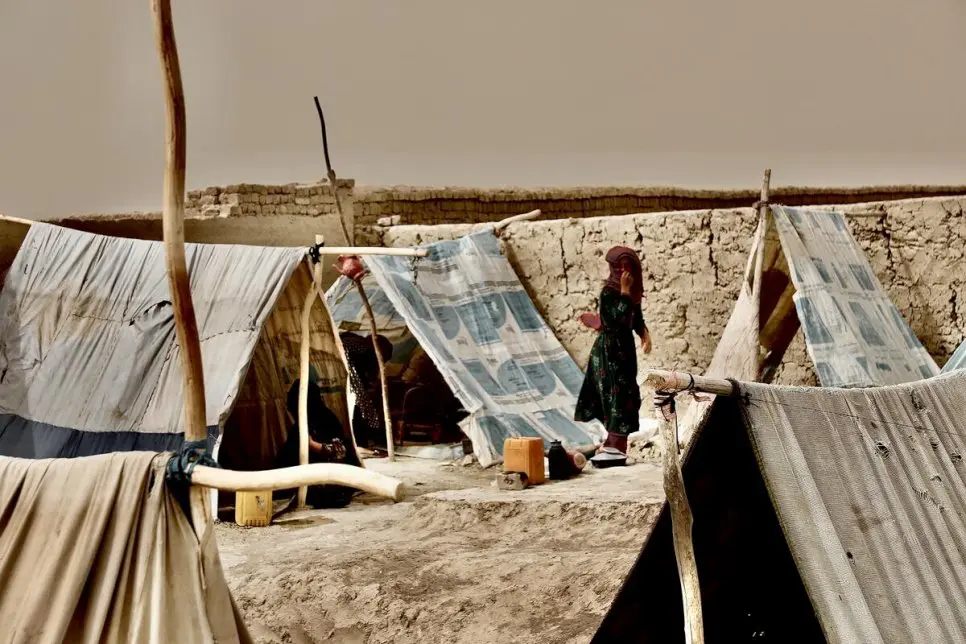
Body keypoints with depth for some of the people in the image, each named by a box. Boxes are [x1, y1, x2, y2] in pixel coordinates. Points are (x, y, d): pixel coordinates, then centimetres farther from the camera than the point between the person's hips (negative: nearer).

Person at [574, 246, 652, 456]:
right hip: (610, 350, -8)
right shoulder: (608, 292, -16)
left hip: (625, 348, 8)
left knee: (626, 394, 13)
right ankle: (615, 449, -1)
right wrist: (624, 291, -25)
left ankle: (613, 444, 25)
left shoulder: (633, 290, 7)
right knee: (618, 394, -7)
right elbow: (620, 318, -28)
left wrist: (645, 334, -6)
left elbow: (637, 318, 13)